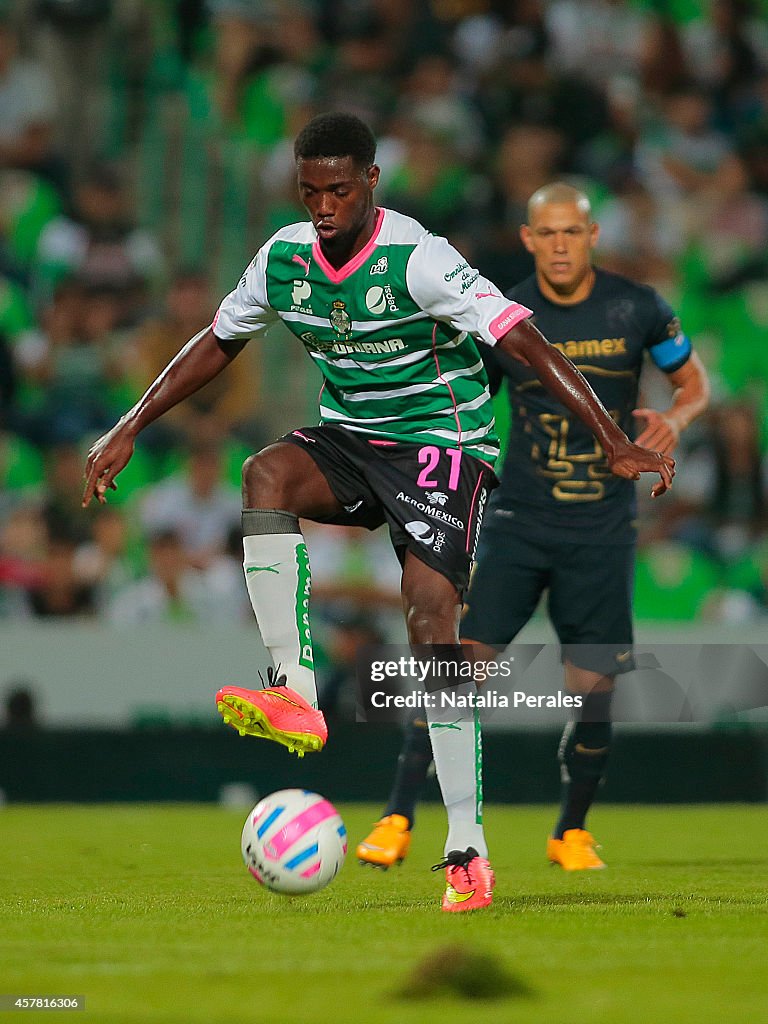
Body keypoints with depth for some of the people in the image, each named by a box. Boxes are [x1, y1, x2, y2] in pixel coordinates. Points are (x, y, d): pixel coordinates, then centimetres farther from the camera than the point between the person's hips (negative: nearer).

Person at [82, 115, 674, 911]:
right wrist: (129, 429, 12)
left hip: (441, 447, -5)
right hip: (348, 438, 5)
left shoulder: (418, 261, -21)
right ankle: (294, 696, -34)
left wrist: (615, 445, -30)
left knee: (431, 619, -19)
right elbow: (217, 344, 15)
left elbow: (525, 344, -24)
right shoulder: (284, 258, -2)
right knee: (264, 474, -28)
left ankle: (467, 850, -15)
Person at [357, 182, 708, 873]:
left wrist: (675, 417, -12)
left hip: (602, 530, 0)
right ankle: (398, 821, -6)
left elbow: (696, 383, 10)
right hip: (517, 523, 0)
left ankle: (572, 833, 20)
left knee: (593, 688, -1)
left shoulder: (637, 308, -2)